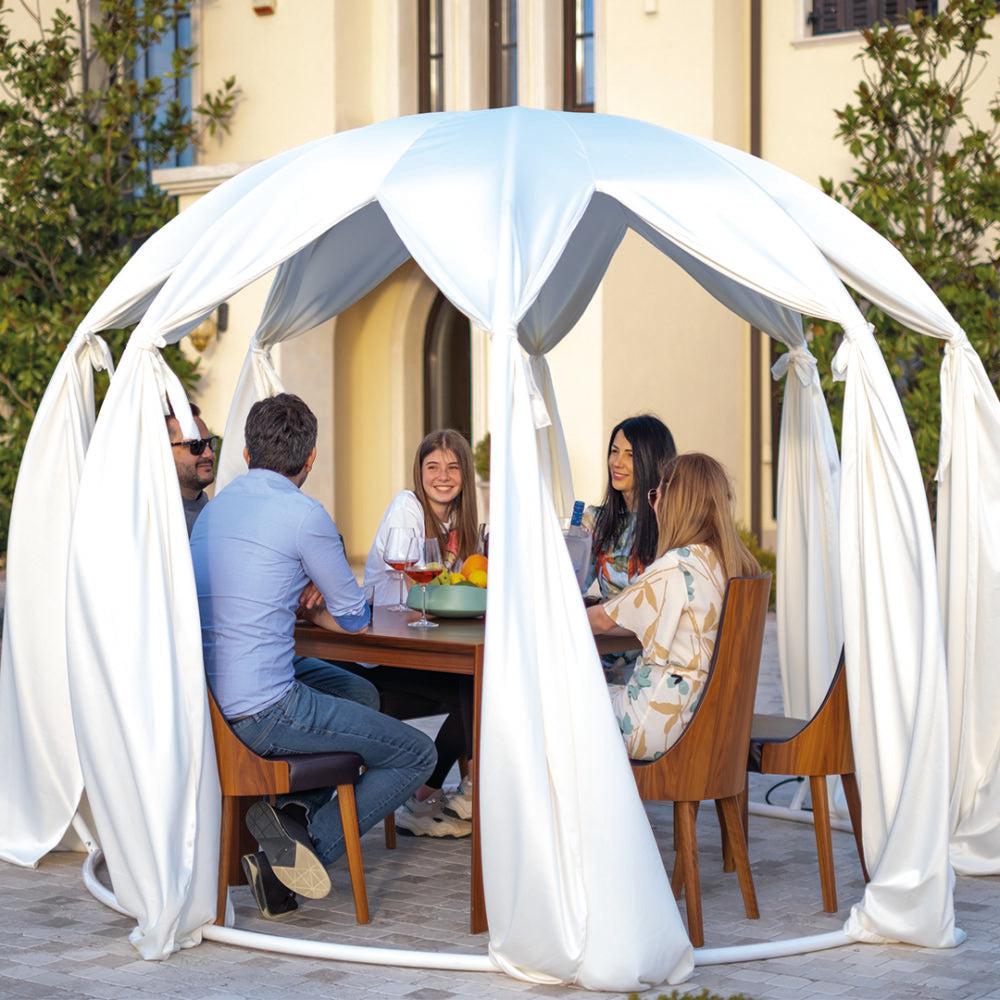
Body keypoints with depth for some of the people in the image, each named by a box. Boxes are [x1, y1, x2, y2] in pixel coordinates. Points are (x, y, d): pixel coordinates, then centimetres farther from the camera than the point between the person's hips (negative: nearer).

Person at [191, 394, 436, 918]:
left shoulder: (214, 506, 12)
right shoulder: (303, 514, -12)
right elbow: (355, 620, 0)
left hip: (211, 703, 8)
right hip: (263, 712, -8)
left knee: (362, 693, 30)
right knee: (416, 756, 7)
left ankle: (294, 812, 11)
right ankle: (311, 839, -6)